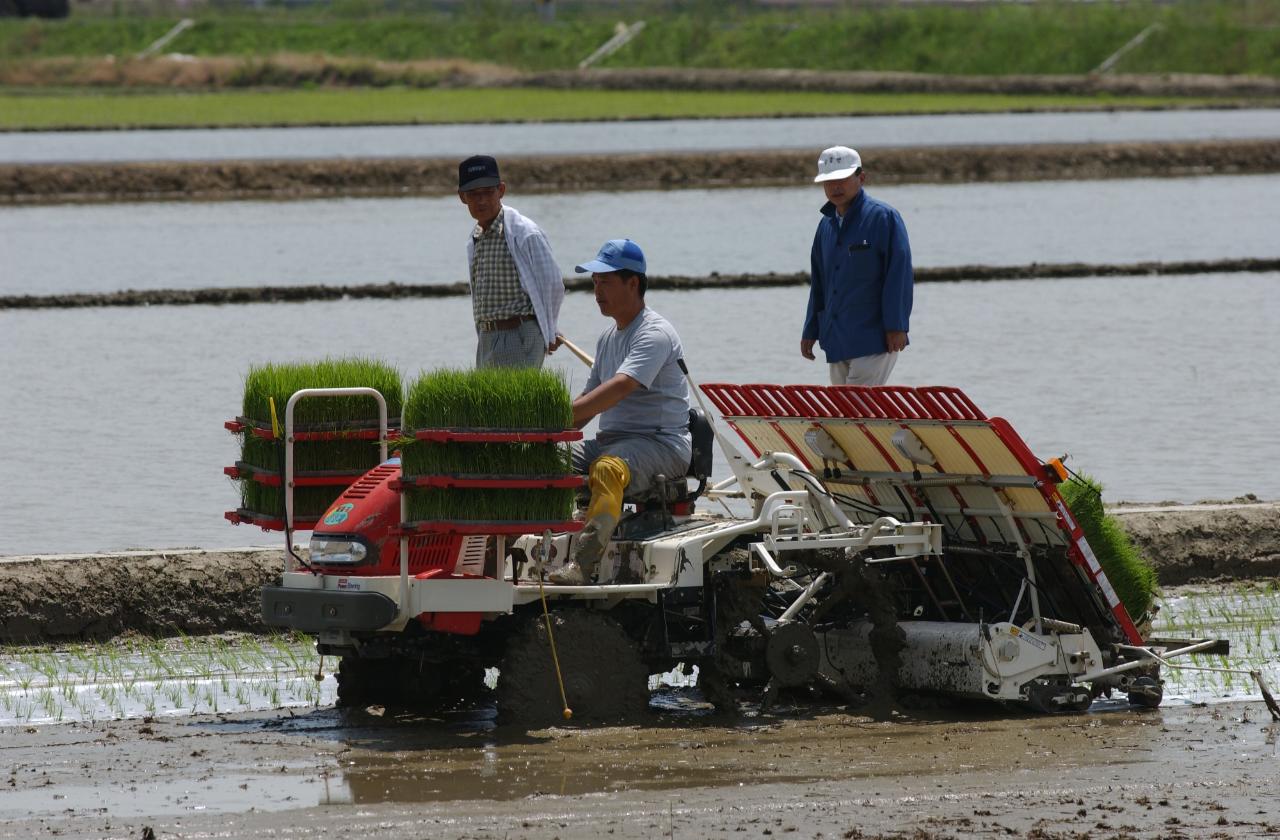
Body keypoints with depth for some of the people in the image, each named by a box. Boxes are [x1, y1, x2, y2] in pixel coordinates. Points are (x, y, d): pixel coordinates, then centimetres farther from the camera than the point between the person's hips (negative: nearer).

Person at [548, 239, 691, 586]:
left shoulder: (655, 333, -12)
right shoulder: (609, 337, 18)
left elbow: (620, 388, -27)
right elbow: (589, 399, 22)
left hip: (661, 443, -9)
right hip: (610, 440, 9)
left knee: (608, 468, -39)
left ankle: (582, 566, -51)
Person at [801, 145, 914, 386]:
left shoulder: (883, 217, -7)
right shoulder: (827, 225, 15)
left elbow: (899, 274, -11)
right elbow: (818, 283, 21)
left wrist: (896, 327, -17)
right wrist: (810, 332, 18)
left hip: (873, 339, -8)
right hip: (838, 341, 8)